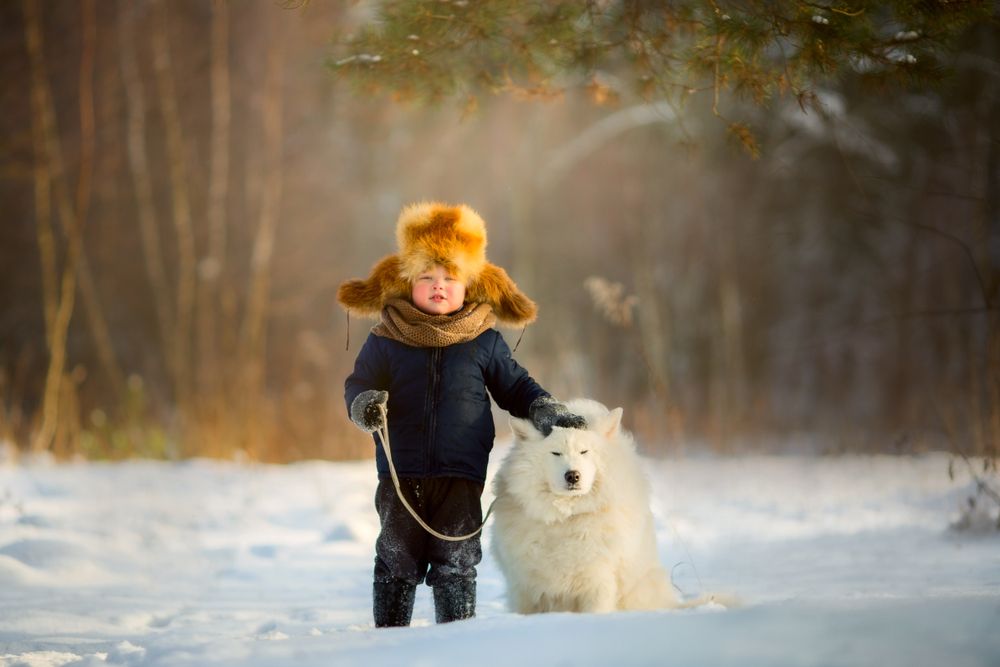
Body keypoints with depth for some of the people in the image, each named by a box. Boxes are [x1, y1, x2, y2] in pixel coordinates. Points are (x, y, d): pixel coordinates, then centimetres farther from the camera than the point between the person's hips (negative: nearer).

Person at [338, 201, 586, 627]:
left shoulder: (484, 342, 6)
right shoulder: (386, 341, 5)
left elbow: (514, 386, 14)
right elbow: (358, 384, 6)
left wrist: (543, 409, -3)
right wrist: (365, 406, -16)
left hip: (461, 474, 0)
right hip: (401, 471, 1)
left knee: (456, 562, 0)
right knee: (397, 559, 5)